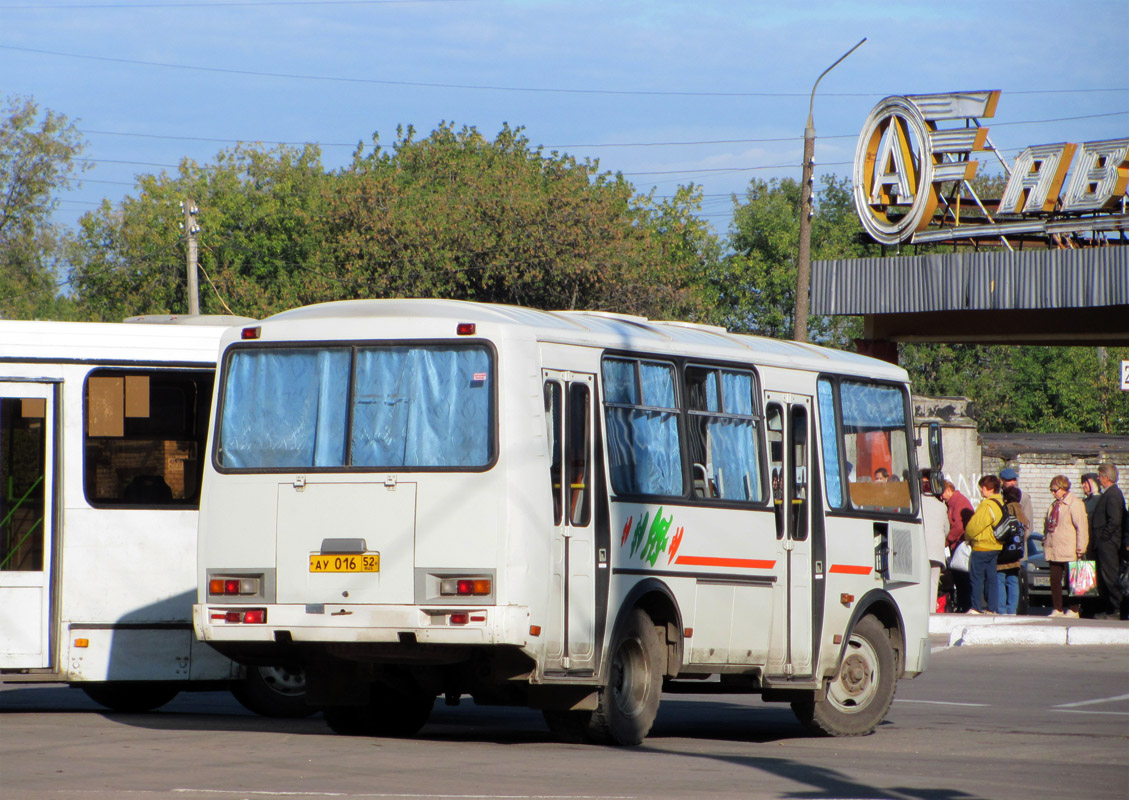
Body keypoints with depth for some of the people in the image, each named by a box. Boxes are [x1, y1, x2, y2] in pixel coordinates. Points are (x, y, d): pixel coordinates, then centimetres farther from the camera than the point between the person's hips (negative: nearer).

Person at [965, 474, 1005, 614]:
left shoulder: (988, 505, -18)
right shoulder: (1000, 503, 12)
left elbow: (975, 525, -16)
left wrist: (967, 536, 4)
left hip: (982, 545, -9)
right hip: (995, 546, 9)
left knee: (976, 577, -2)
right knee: (991, 578, 11)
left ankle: (976, 607, -2)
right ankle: (993, 608, 10)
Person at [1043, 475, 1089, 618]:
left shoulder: (1075, 504, -8)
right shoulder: (1054, 505, 17)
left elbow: (1082, 527, -12)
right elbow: (1048, 526, 26)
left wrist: (1080, 549, -15)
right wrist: (1045, 543, 19)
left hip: (1069, 552, -8)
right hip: (1053, 551, 8)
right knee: (1055, 580, 6)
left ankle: (1073, 610, 2)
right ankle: (1057, 610, 12)